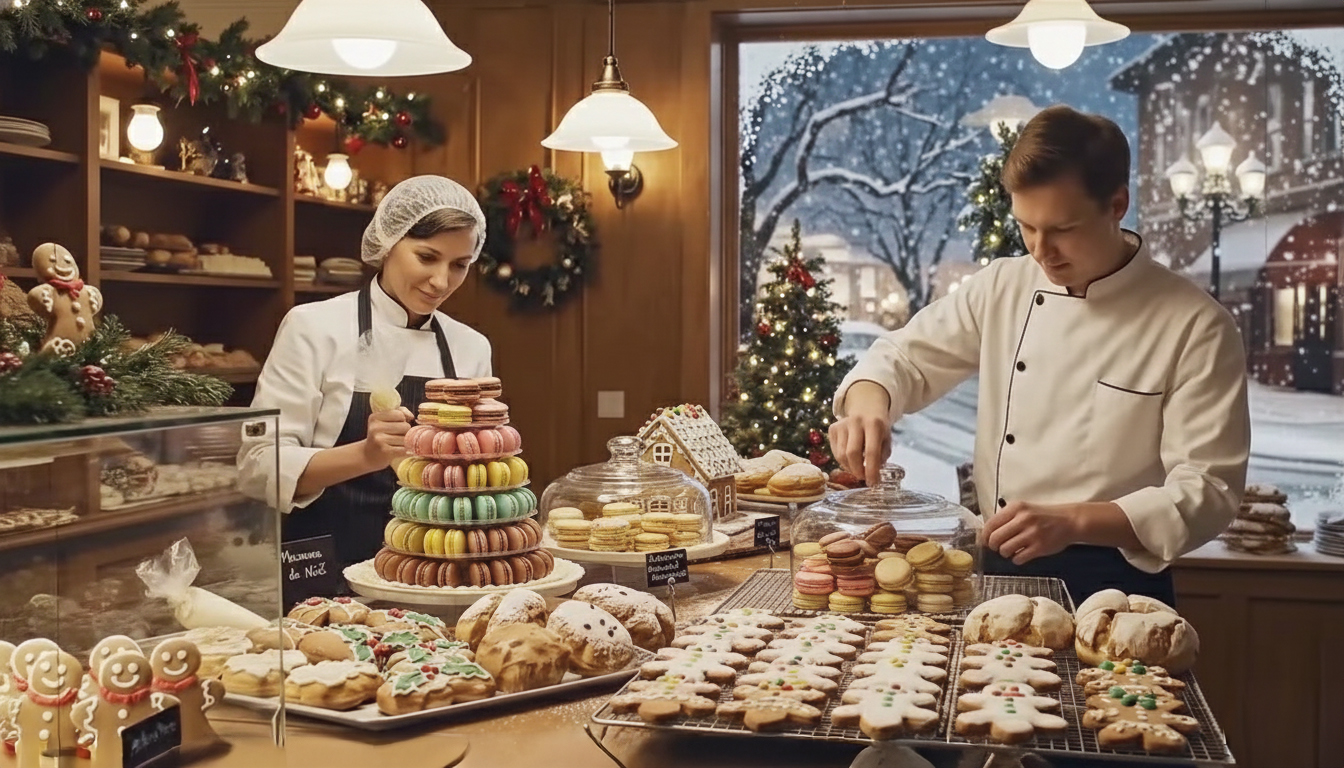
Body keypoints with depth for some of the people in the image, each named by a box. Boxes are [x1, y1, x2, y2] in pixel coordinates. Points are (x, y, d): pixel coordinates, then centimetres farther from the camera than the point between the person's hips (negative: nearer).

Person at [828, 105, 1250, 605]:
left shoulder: (1196, 328, -8)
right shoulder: (1002, 289, 5)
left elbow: (1207, 490, -10)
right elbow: (906, 356, 13)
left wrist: (1073, 522, -24)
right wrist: (868, 404, -11)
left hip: (1111, 587, -3)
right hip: (998, 571, 3)